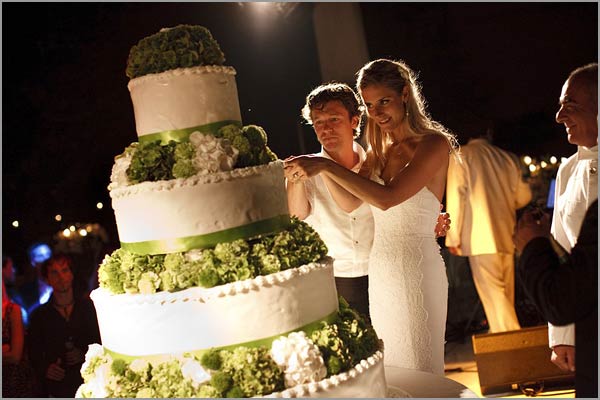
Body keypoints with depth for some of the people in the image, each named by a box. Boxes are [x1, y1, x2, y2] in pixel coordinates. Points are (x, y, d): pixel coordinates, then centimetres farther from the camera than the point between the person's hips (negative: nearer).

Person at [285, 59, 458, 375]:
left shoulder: (434, 144, -11)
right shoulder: (378, 152, 11)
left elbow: (387, 198, -23)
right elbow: (350, 202, 3)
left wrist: (327, 165, -25)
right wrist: (320, 168, -12)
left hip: (417, 268, -7)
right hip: (380, 269, 7)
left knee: (419, 371, 2)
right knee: (388, 366, 14)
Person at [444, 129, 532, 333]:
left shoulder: (461, 156, -2)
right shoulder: (508, 158, 10)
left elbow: (455, 197, -7)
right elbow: (524, 195, 15)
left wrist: (453, 237, -3)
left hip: (481, 237, -5)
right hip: (506, 235, 5)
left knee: (493, 294, -7)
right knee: (504, 295, 13)